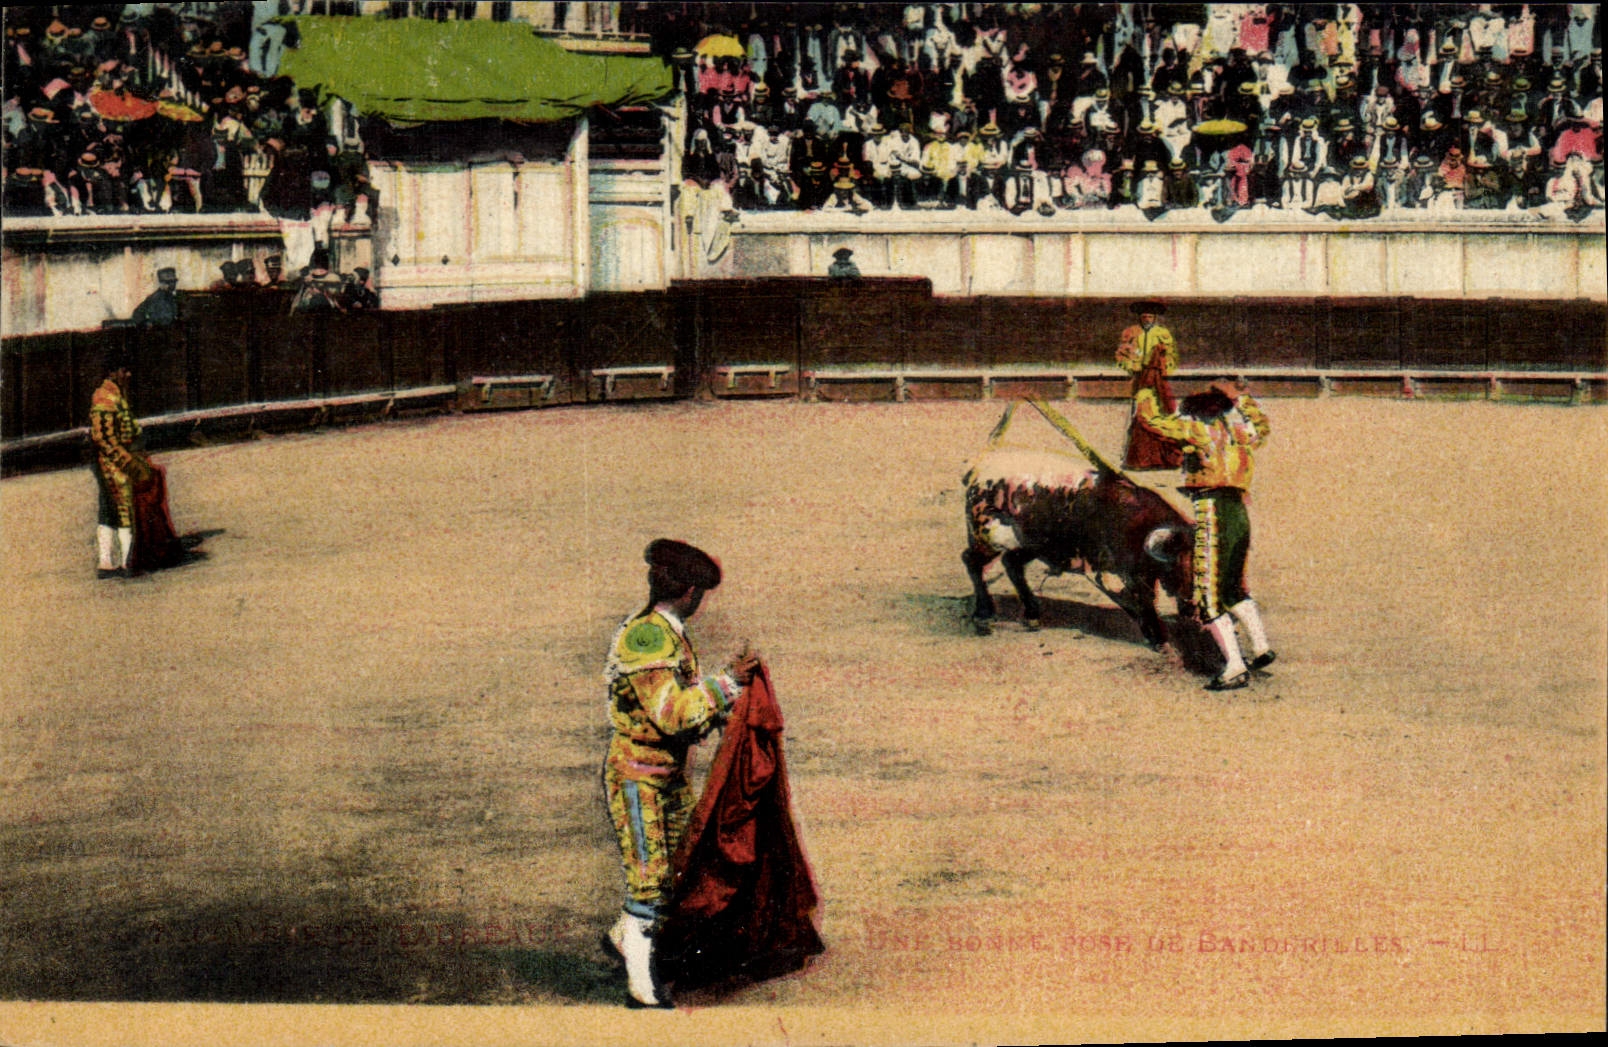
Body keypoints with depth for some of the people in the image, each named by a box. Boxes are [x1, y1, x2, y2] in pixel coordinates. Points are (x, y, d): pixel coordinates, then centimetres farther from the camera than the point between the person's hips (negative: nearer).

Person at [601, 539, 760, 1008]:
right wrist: (726, 683, -24)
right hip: (637, 777, -10)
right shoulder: (645, 635, -21)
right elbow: (670, 713, -29)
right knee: (649, 877, -7)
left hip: (672, 773, 10)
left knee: (676, 868, 17)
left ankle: (623, 934, 38)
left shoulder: (671, 634, 10)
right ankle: (641, 987, 0)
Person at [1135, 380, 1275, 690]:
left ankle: (1235, 668, -14)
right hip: (1240, 516, 7)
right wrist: (1238, 397, 49)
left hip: (1212, 514, -7)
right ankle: (1261, 648, 27)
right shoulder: (1240, 430, 19)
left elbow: (1151, 418, 3)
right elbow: (1262, 427, 43)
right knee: (1234, 589, 25)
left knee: (1210, 599, -7)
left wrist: (1145, 396, 23)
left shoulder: (1198, 427, 1)